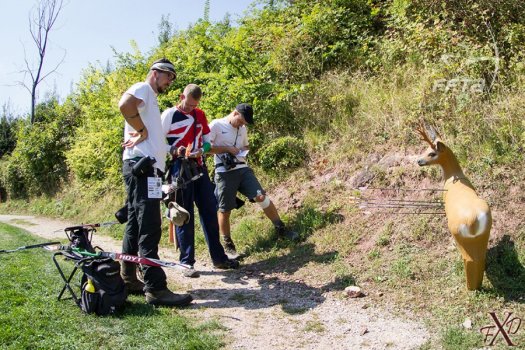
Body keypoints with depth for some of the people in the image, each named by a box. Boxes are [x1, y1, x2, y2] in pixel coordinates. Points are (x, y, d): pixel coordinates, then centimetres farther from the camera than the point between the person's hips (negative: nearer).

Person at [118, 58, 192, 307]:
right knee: (149, 229, -13)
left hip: (146, 168, 10)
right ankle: (155, 288, -12)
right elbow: (125, 104, -25)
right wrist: (142, 130, -16)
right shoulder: (142, 88, -2)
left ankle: (128, 280, 20)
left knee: (136, 226, 12)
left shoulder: (151, 100, 27)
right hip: (142, 166, -10)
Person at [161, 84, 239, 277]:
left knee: (210, 211, 5)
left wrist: (201, 150, -6)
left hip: (199, 167, 5)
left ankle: (218, 257, 14)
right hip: (180, 168, -5)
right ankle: (187, 262, 7)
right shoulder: (169, 114, -3)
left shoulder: (200, 115, 12)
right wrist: (174, 150, -22)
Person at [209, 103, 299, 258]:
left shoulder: (242, 128, 16)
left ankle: (281, 229, 9)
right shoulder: (216, 125, -5)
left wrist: (243, 152, 4)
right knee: (224, 210, 3)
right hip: (225, 173, -5)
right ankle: (228, 246, 16)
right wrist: (227, 149, -13)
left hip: (243, 169, 5)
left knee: (261, 197, -5)